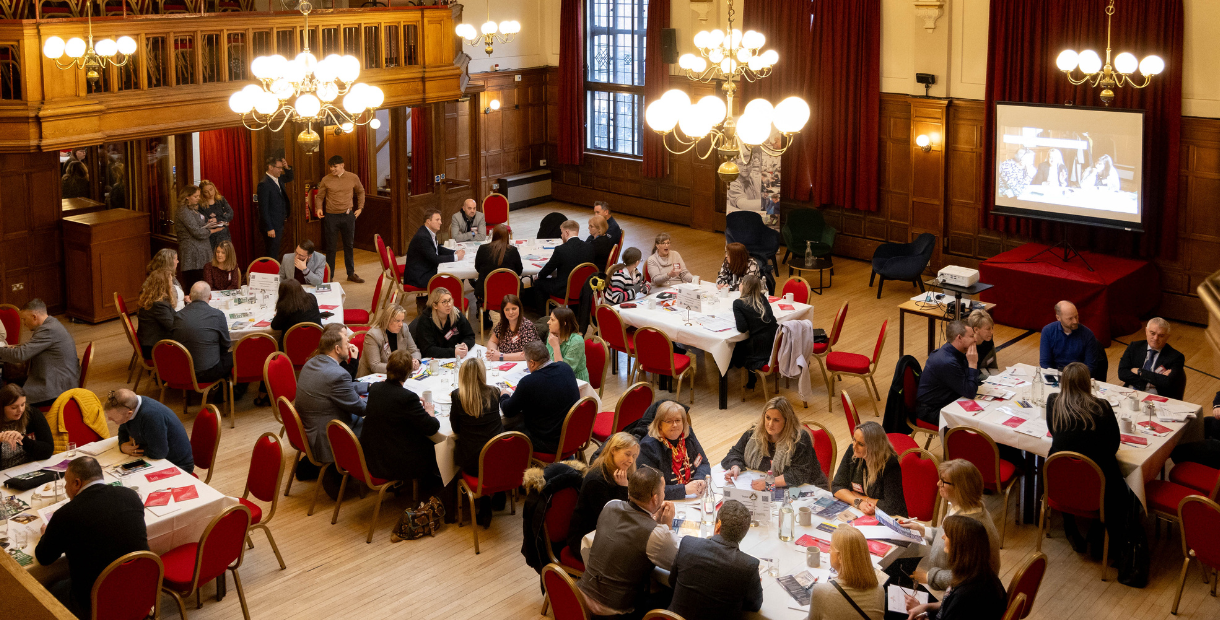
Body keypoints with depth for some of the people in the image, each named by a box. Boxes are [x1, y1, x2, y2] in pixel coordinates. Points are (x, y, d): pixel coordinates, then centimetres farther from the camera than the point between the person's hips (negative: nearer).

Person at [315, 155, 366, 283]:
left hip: (348, 215, 2)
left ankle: (351, 274, 23)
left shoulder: (353, 178, 0)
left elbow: (360, 192, 16)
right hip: (331, 216, -2)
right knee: (331, 247, 2)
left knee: (349, 245, 12)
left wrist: (360, 208, 8)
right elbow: (320, 197, 5)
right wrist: (319, 208, -13)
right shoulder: (326, 180, -3)